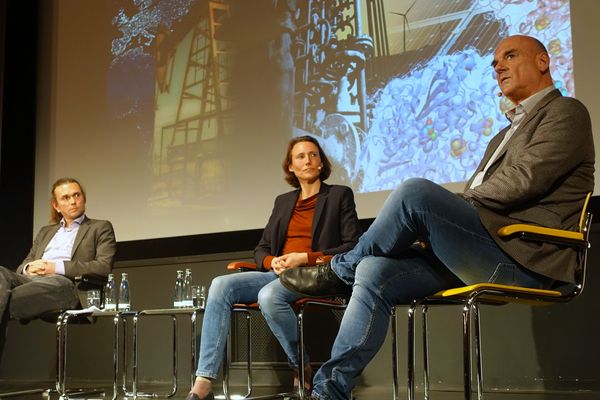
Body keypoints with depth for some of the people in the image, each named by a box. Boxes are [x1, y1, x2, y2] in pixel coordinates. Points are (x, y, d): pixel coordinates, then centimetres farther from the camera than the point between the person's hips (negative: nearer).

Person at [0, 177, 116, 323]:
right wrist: (28, 268, 0)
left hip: (65, 283, -4)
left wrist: (57, 267, -7)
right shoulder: (45, 231, 36)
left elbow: (104, 266, 2)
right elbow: (23, 265, 29)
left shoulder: (101, 228, 19)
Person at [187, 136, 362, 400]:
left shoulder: (340, 195, 8)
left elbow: (352, 247, -2)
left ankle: (302, 368, -12)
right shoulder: (283, 201, 22)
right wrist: (272, 262, -6)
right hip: (277, 274, 5)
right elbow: (260, 249, 20)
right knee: (221, 285, -22)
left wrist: (306, 257, -13)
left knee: (269, 295, -37)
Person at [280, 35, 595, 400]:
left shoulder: (566, 111, 3)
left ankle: (339, 270, -4)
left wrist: (452, 207, -5)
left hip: (523, 258, -8)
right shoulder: (510, 131, 31)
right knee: (374, 273, -12)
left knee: (415, 192, -27)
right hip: (487, 251, 8)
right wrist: (435, 227, 3)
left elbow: (525, 179, -13)